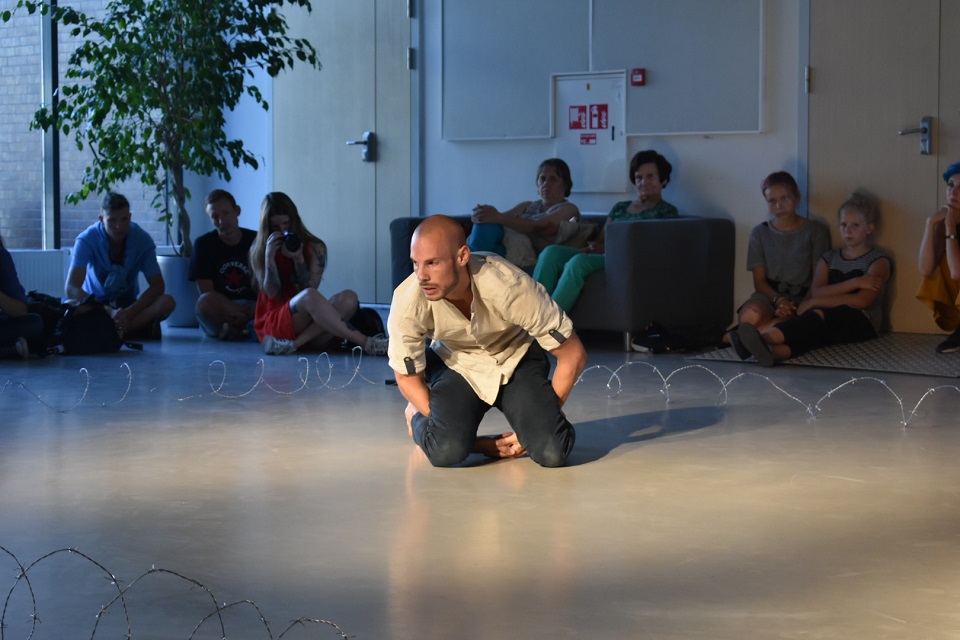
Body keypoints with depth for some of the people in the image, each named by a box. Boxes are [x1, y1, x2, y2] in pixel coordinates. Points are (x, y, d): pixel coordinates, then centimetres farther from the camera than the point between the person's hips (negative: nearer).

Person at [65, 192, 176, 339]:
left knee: (167, 302, -28)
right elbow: (71, 288, -25)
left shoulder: (142, 239, -11)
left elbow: (158, 285, -13)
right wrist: (108, 313, -40)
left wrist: (129, 312, -31)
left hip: (130, 304, 2)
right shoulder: (86, 240, -17)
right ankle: (138, 328, -35)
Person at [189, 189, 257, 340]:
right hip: (218, 310, 0)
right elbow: (206, 293, -6)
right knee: (205, 303, -36)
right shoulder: (203, 244, 2)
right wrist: (247, 312, -21)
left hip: (256, 308, 1)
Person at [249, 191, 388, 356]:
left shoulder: (315, 248, 10)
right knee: (309, 296, -35)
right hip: (275, 324, -3)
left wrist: (298, 259, -12)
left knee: (348, 298, -26)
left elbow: (310, 286, 0)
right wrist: (269, 256, -12)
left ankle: (293, 343, -38)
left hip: (309, 322, 3)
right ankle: (366, 344, -40)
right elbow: (271, 292, -2)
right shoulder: (259, 251, 8)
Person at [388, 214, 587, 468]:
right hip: (455, 363, 1)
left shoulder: (509, 286, -35)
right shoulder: (406, 302, -29)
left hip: (516, 359, -1)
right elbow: (408, 378, -12)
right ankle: (418, 417, 11)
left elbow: (573, 354, -21)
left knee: (552, 452, -25)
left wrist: (543, 420, -15)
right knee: (446, 451, -27)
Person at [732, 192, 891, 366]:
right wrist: (854, 282, -11)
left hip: (862, 321, -4)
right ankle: (777, 350, -68)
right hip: (831, 325, 4)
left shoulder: (878, 261, 6)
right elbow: (816, 292, 2)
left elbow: (862, 301, -10)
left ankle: (767, 337, -62)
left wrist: (814, 302, -9)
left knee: (820, 314, -36)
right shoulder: (829, 259, 20)